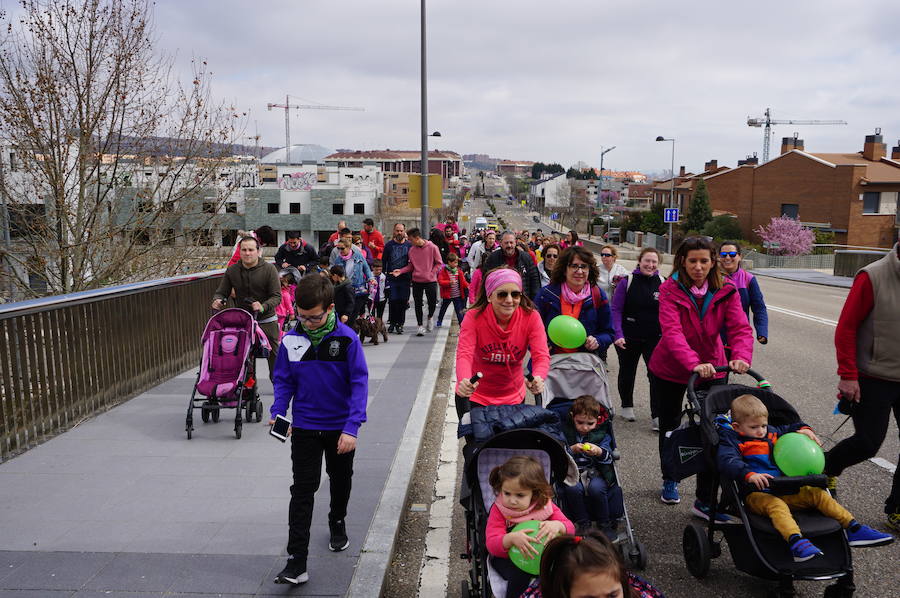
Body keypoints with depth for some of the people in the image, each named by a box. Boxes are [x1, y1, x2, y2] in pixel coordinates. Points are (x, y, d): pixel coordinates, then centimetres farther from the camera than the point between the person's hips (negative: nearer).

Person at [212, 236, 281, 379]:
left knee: (274, 354, 5)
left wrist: (263, 306, -30)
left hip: (266, 320, -2)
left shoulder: (269, 269, -8)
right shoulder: (231, 270, 2)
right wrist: (217, 300, -16)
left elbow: (277, 296, -11)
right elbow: (221, 292, 8)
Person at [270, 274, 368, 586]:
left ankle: (337, 522, 49)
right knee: (302, 490, -1)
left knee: (341, 481, 21)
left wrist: (352, 427, -21)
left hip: (341, 428, 0)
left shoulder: (347, 339, -17)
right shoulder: (291, 340, -9)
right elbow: (283, 381, 2)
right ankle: (297, 561, 3)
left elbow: (359, 383, -16)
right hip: (304, 428, 1)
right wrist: (277, 414, -13)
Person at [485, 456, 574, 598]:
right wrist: (511, 539, -44)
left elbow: (570, 528, -8)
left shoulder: (545, 506, -8)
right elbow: (492, 544, -22)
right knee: (520, 575, -31)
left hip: (541, 555, 2)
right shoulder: (498, 510, -14)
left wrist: (557, 526, -33)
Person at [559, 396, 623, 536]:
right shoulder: (565, 430, 3)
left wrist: (599, 452, -26)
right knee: (573, 488, -31)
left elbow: (608, 457, -4)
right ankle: (582, 523, -9)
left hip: (596, 471, 0)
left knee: (596, 487, -31)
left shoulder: (602, 433, 4)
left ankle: (605, 524, -8)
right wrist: (572, 450, -23)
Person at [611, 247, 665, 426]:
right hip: (628, 338, -1)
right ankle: (627, 406, 36)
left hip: (654, 338, 1)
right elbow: (616, 309, -7)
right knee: (627, 373, 15)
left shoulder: (663, 284, -1)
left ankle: (657, 416, -3)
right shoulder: (627, 282, -7)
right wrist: (618, 335, -15)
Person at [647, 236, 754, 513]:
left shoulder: (726, 291, -9)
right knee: (669, 427, 15)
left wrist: (741, 356, -40)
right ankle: (669, 481, 40)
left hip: (711, 370, 2)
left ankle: (706, 501, 9)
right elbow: (671, 332, -31)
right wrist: (693, 363, -46)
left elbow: (740, 328, -19)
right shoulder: (670, 289, -18)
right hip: (669, 370, -1)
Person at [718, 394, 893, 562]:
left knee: (817, 494, -5)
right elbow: (727, 461, -24)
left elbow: (788, 428, 35)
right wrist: (750, 475, -40)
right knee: (776, 505, -37)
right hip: (756, 494, -8)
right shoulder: (732, 441, -6)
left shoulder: (771, 433, 19)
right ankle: (796, 541, -58)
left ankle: (854, 529, -3)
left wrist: (804, 430, 12)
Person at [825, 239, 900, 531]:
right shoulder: (873, 277, -13)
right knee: (868, 443, -2)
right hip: (874, 379, -5)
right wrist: (848, 375, -14)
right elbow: (846, 327, -12)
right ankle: (825, 468, 26)